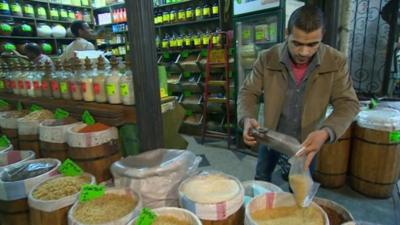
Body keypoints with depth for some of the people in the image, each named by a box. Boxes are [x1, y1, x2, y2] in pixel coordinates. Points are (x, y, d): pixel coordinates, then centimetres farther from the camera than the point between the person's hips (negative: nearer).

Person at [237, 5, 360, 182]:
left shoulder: (336, 62, -17)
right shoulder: (267, 58, -18)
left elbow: (347, 104, -16)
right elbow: (248, 92, -14)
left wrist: (326, 132, -36)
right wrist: (246, 119, -35)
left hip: (308, 139, 0)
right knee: (261, 179, 22)